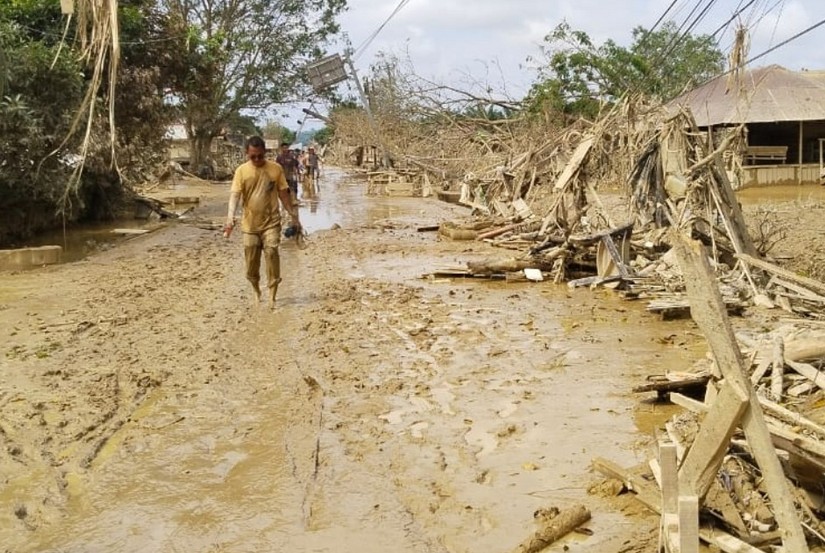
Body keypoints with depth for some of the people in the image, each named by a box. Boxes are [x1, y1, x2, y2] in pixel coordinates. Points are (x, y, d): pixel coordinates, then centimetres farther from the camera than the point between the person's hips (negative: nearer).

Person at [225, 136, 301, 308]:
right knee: (251, 261, 8)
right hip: (250, 224, 1)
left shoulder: (276, 168, -1)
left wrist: (294, 217, 7)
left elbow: (284, 194, 6)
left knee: (272, 253, -16)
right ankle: (256, 290, 33)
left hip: (271, 222, -1)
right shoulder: (242, 171, -3)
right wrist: (230, 216, -28)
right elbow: (235, 194, -12)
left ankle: (272, 296, -10)